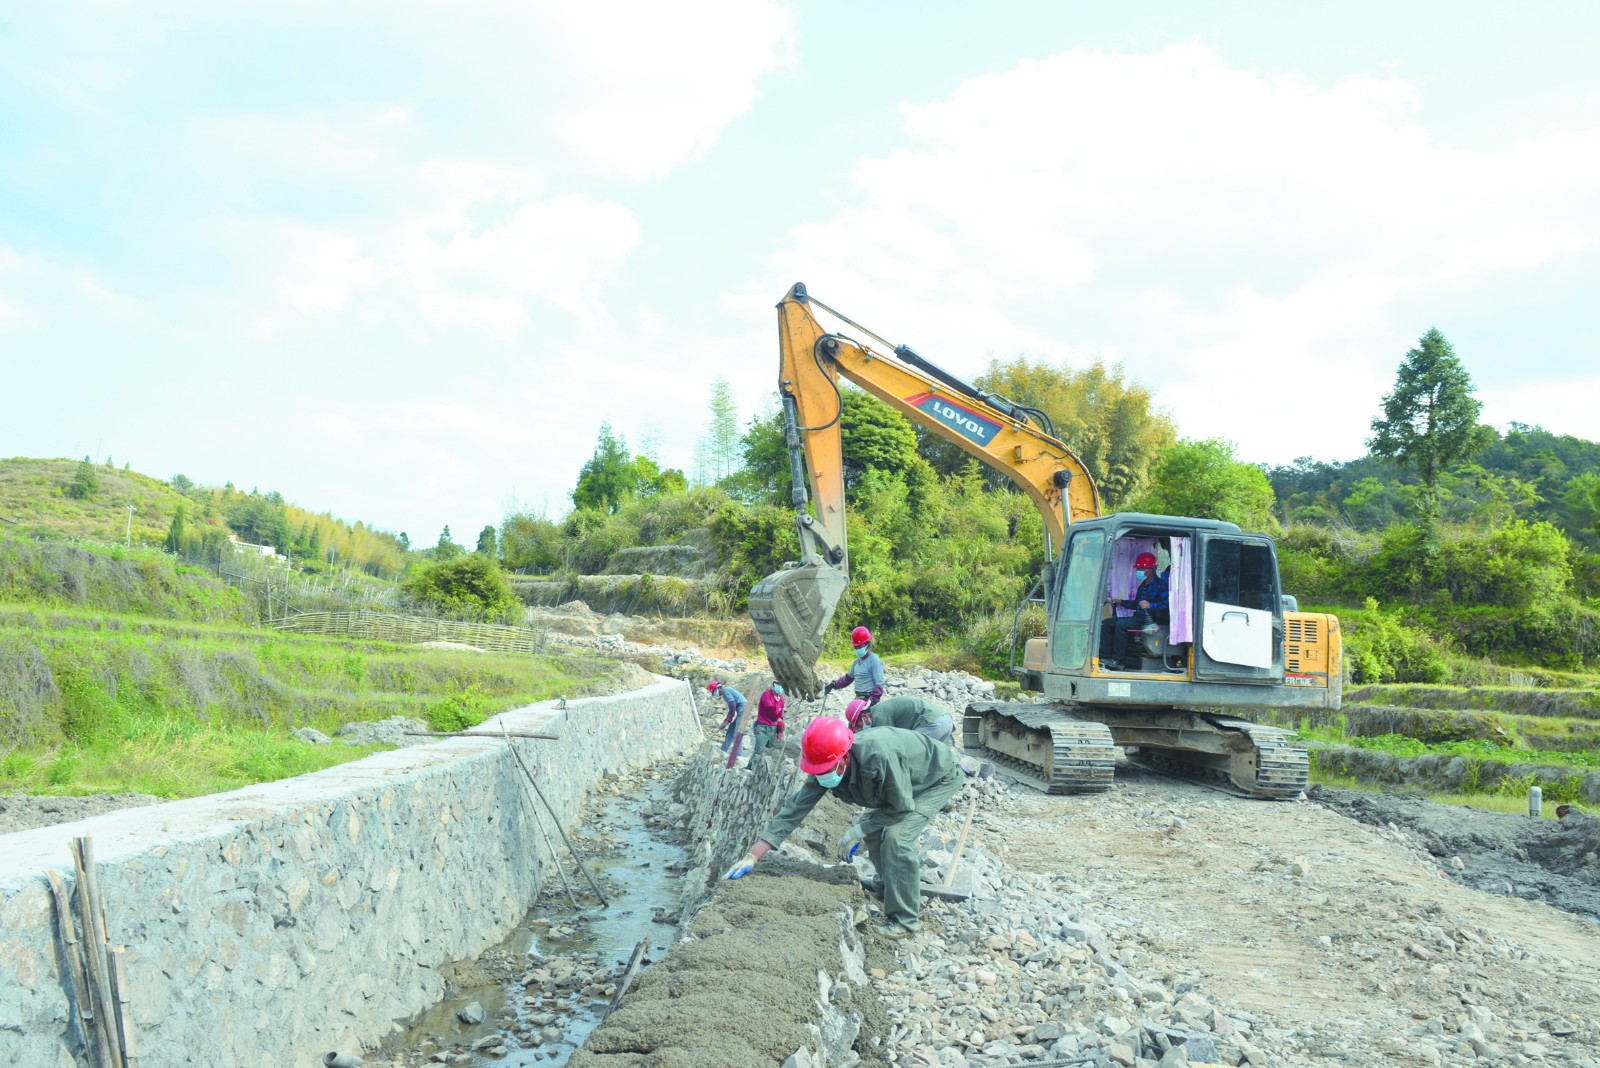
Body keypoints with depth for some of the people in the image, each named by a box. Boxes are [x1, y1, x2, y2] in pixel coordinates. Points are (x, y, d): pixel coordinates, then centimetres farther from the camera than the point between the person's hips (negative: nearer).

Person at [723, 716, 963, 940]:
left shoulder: (880, 757, -43)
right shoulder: (825, 764, -20)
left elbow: (901, 807, -29)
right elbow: (795, 809, -17)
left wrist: (857, 831, -22)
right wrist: (752, 857, -21)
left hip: (940, 778, -8)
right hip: (904, 781, 8)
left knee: (897, 835, -22)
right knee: (873, 830, 6)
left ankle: (905, 917, -8)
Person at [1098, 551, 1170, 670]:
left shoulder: (1160, 584, -8)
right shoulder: (1143, 585, 20)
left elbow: (1168, 603, -21)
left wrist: (1150, 605, -26)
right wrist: (1121, 603, 20)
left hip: (1151, 619, -10)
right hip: (1139, 617, 10)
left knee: (1121, 624, -30)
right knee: (1105, 623, 0)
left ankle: (1117, 661, -27)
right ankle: (1106, 658, -10)